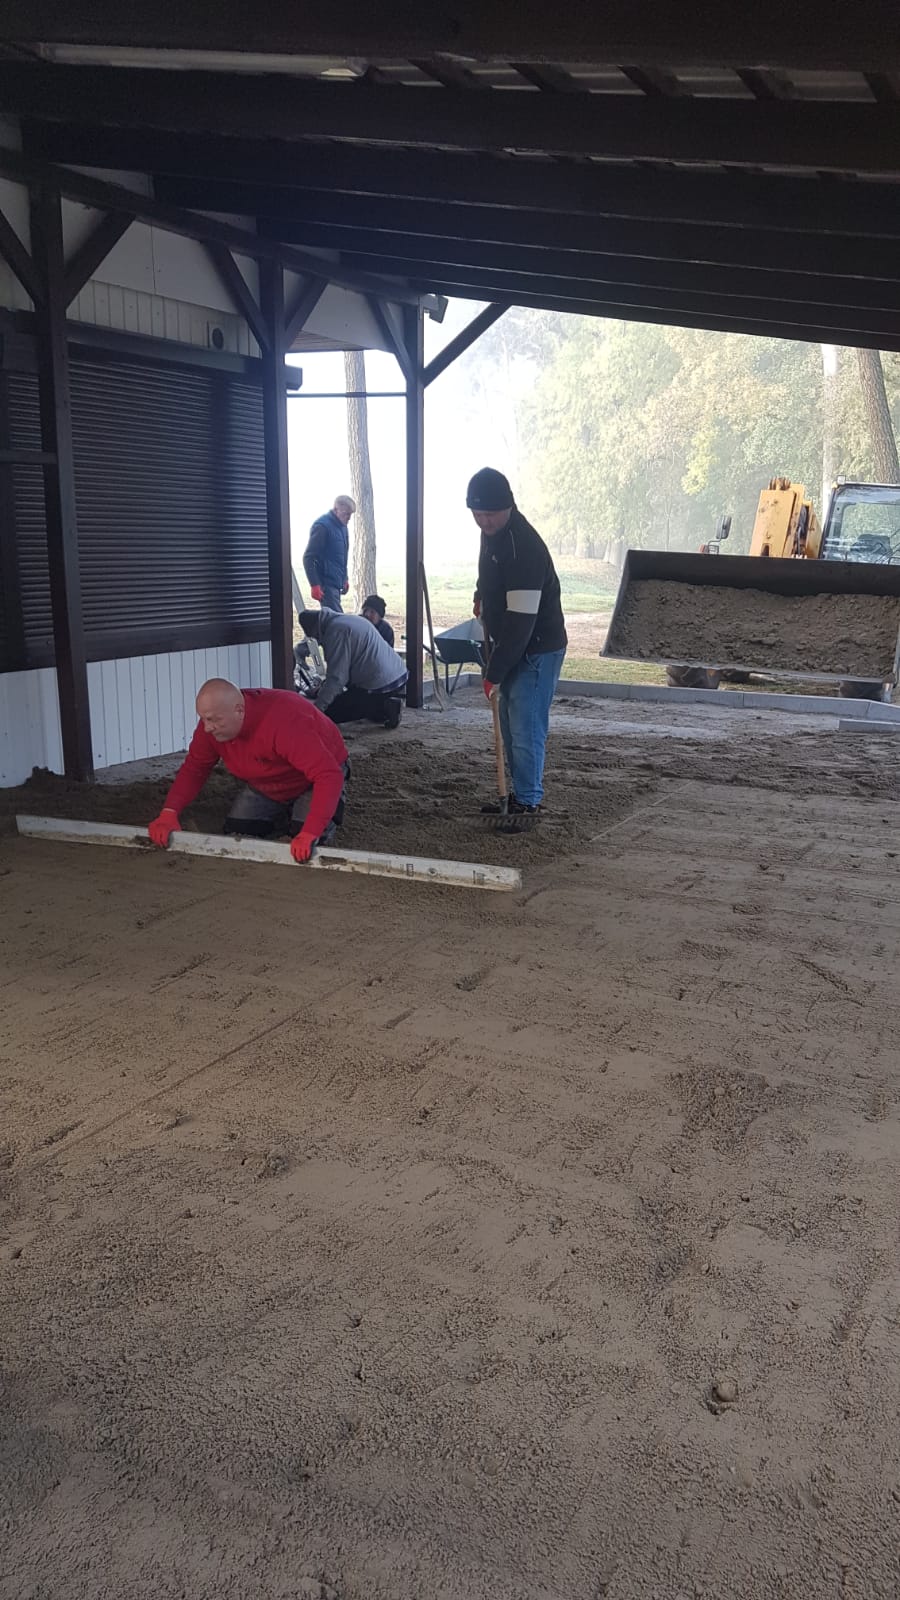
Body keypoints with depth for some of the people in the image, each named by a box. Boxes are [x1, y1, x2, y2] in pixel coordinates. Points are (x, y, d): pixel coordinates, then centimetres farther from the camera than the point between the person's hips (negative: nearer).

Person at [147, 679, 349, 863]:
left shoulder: (283, 723, -43)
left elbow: (329, 775, -46)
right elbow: (194, 768, -9)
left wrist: (309, 833, -55)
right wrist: (169, 812, -26)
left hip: (317, 777, -6)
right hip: (265, 786, 6)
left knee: (307, 848, -24)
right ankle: (285, 818, 23)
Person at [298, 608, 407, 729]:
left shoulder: (335, 630, -13)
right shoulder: (350, 619, 18)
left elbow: (336, 677, -19)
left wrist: (317, 707, -15)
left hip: (380, 686, -10)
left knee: (330, 712, -2)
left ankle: (383, 706, -10)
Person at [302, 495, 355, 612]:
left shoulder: (342, 526, 13)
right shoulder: (322, 526, -15)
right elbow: (308, 557, -17)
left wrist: (344, 578, 22)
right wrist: (314, 585, -21)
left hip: (336, 582, 9)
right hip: (327, 583, -9)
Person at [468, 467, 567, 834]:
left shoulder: (524, 546, -27)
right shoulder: (492, 532, 4)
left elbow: (521, 620, -28)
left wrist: (495, 671, -24)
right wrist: (482, 597, 11)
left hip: (537, 650, -10)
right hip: (512, 647, 10)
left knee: (526, 728, -8)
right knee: (510, 725, 16)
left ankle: (528, 803, 4)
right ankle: (522, 793, 29)